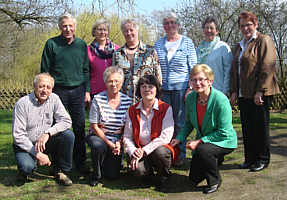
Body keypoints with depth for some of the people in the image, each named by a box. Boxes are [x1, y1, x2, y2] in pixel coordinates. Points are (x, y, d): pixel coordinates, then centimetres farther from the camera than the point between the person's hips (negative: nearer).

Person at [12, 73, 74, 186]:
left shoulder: (54, 99, -3)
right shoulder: (22, 104, -14)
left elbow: (66, 121, -11)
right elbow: (18, 135, -15)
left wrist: (47, 133, -26)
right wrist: (37, 153, -21)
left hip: (47, 142, 3)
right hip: (26, 145, -3)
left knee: (68, 135, -22)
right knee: (27, 166, -32)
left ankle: (61, 171, -4)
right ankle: (25, 172, 9)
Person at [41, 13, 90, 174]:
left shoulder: (81, 44, 11)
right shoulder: (51, 44, 2)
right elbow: (45, 70, 4)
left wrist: (87, 91, 7)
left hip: (78, 90, 2)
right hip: (58, 90, -2)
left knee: (79, 127, 3)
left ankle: (80, 162, 14)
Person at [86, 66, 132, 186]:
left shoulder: (127, 101, -3)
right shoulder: (98, 99, -10)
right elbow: (94, 126, -9)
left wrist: (119, 143, -12)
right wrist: (109, 143, -15)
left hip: (117, 141, 2)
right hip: (98, 137, -2)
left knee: (113, 175, -7)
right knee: (98, 145, -37)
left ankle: (113, 160, 29)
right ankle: (96, 174, -9)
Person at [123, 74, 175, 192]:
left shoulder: (165, 109, -7)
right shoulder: (132, 110, 4)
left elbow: (166, 137, -17)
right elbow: (127, 137, 5)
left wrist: (144, 151, -21)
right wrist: (133, 152, -15)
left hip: (159, 148, -2)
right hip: (139, 150, 2)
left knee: (160, 152, -36)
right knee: (138, 169, -29)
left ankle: (164, 176, -2)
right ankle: (149, 171, 11)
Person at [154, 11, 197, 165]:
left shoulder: (187, 42, 4)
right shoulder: (158, 44, 12)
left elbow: (193, 67, 2)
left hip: (181, 87, -3)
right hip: (162, 88, 3)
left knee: (180, 122, 2)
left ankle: (180, 154, 13)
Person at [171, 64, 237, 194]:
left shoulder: (220, 100, -26)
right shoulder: (190, 98, -9)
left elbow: (224, 133, -24)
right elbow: (188, 123, 6)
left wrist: (199, 141, -26)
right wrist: (179, 138, -10)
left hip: (224, 141, -6)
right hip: (202, 141, 6)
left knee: (202, 150, -37)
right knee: (194, 178, 7)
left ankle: (215, 181, -9)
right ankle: (215, 159, 35)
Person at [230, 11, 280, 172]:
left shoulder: (264, 41, -3)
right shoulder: (239, 46, 20)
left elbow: (267, 68, -12)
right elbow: (234, 70, 21)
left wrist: (260, 91, -18)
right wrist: (234, 91, 11)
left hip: (259, 94, -7)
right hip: (243, 94, 7)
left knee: (260, 127, 1)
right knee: (247, 127, 9)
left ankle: (263, 160, 13)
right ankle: (250, 158, 20)